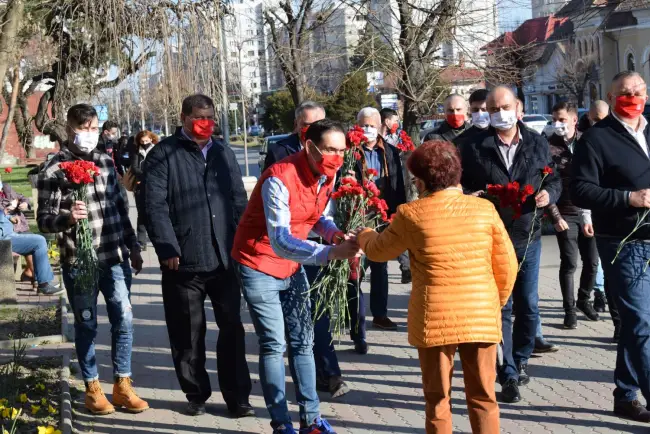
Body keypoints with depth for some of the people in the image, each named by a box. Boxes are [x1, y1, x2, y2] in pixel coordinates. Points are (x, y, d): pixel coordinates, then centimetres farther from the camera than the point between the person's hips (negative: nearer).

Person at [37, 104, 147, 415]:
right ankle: (92, 389, 21)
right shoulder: (54, 170, -8)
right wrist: (67, 217, -30)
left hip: (115, 258, 5)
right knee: (87, 325, 7)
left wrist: (133, 246, 16)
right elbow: (43, 220, -10)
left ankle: (122, 386, 20)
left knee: (123, 321, 6)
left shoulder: (106, 162, 8)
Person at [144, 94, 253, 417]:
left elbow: (239, 202, 16)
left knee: (232, 330, 5)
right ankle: (196, 394, 21)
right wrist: (168, 248, -17)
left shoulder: (224, 154, 16)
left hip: (225, 259, 4)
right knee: (188, 334, 6)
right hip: (183, 261, -3)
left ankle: (237, 396, 14)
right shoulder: (163, 155, 0)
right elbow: (155, 205, -9)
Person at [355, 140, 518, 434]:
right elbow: (507, 266, 3)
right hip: (481, 316, 2)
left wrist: (365, 235, 32)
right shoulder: (485, 209, -1)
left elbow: (378, 251, 10)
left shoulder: (411, 215, -6)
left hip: (435, 318, -1)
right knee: (482, 396, 11)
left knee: (438, 399, 10)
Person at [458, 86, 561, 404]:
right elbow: (458, 184, 2)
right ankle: (509, 374, 6)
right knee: (499, 307, -1)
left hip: (527, 237, 3)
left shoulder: (537, 144, 5)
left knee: (528, 306, 11)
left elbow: (554, 180, 12)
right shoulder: (473, 146, -2)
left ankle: (521, 361, 32)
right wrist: (472, 196, -18)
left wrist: (549, 194, -9)